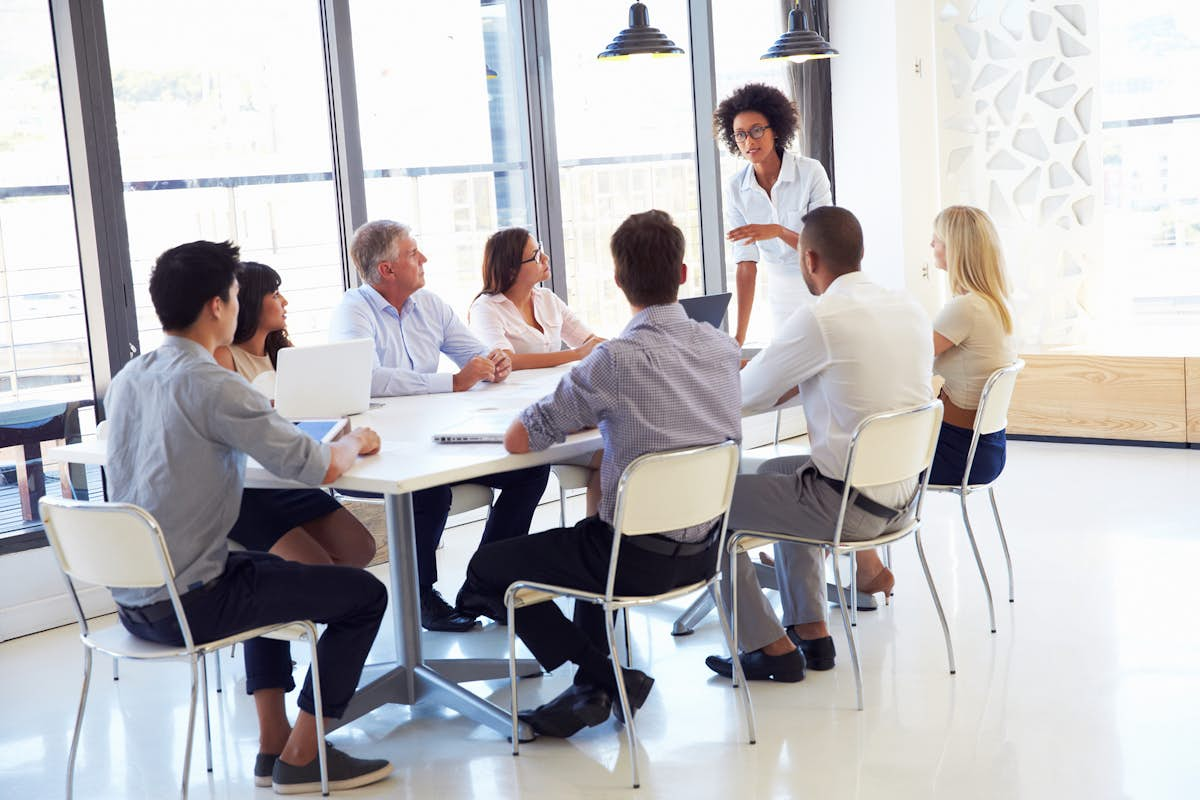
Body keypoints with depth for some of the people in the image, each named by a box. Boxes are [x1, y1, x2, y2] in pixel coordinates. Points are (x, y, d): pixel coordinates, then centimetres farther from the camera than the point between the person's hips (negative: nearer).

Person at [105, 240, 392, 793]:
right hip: (187, 605, -8)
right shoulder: (212, 385, -20)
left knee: (266, 570, 34)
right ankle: (300, 758, 10)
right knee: (364, 593, 4)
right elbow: (320, 468, -19)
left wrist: (258, 419, 15)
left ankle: (271, 744, 31)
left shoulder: (126, 380, 5)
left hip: (131, 602, 9)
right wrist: (356, 442, 2)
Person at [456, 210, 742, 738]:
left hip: (641, 560, -7)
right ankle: (593, 691, 27)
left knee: (487, 571, 10)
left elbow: (517, 440, -15)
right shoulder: (724, 347, -1)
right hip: (704, 550, 7)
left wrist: (568, 415, 5)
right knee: (594, 537, 36)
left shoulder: (617, 359, -21)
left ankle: (607, 680, 7)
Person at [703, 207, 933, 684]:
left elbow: (744, 395, -9)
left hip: (849, 505, -8)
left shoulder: (820, 319, -19)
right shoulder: (911, 309, 4)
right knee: (775, 473, 31)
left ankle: (772, 649, 14)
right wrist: (799, 382, 17)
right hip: (904, 497, 8)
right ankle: (811, 631, 30)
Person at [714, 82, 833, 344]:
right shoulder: (736, 188, -8)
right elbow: (746, 263, -10)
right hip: (781, 290, 3)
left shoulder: (810, 172, -17)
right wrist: (739, 337, -17)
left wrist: (778, 231, -36)